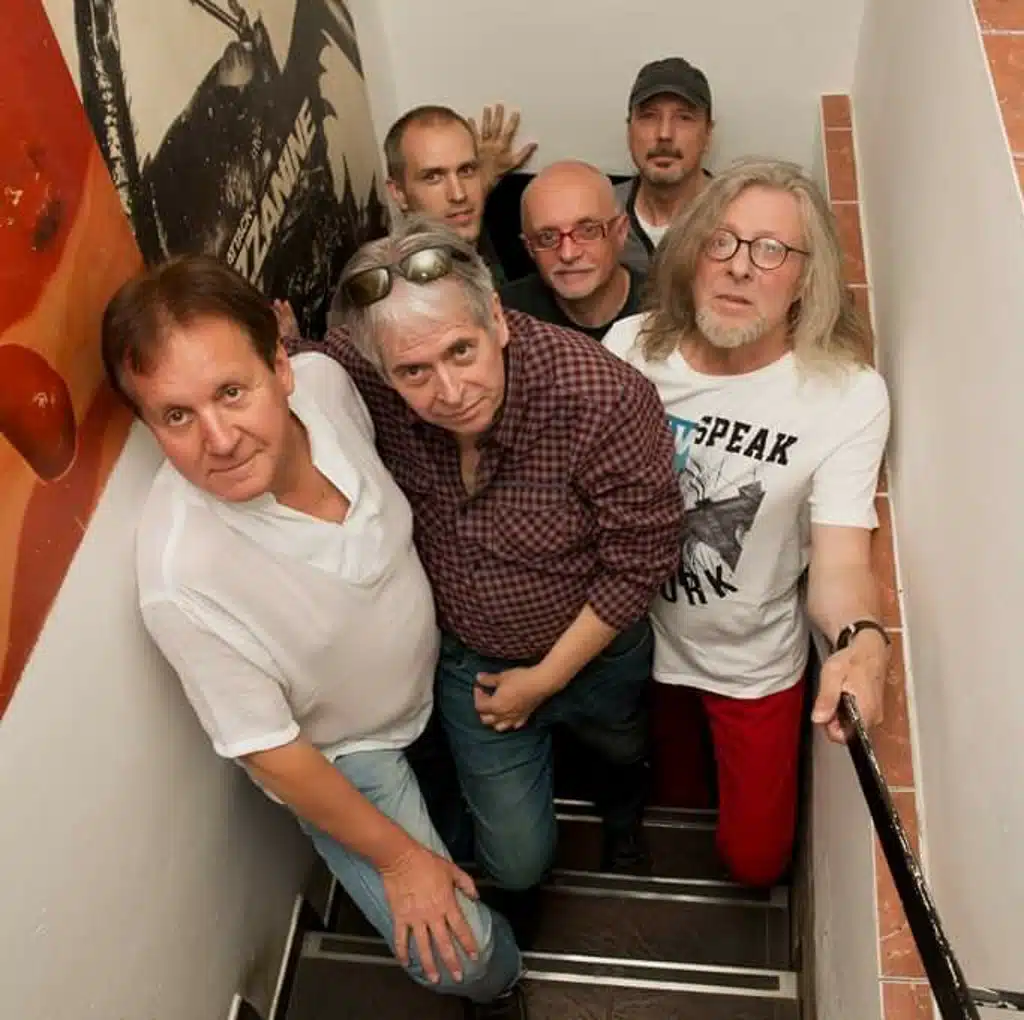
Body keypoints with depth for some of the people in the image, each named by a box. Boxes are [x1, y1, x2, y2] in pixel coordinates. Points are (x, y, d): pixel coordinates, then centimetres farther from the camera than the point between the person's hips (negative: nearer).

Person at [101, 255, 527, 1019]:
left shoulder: (325, 380, -27)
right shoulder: (183, 579, -40)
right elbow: (270, 751, -24)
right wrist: (397, 857, -13)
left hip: (434, 677, 5)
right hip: (338, 754, -5)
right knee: (458, 956, -6)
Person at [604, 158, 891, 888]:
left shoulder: (850, 393, -23)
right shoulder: (631, 346, -16)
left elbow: (842, 561, -25)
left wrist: (863, 640, -48)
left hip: (752, 660, -1)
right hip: (628, 639, 2)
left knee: (755, 860, 14)